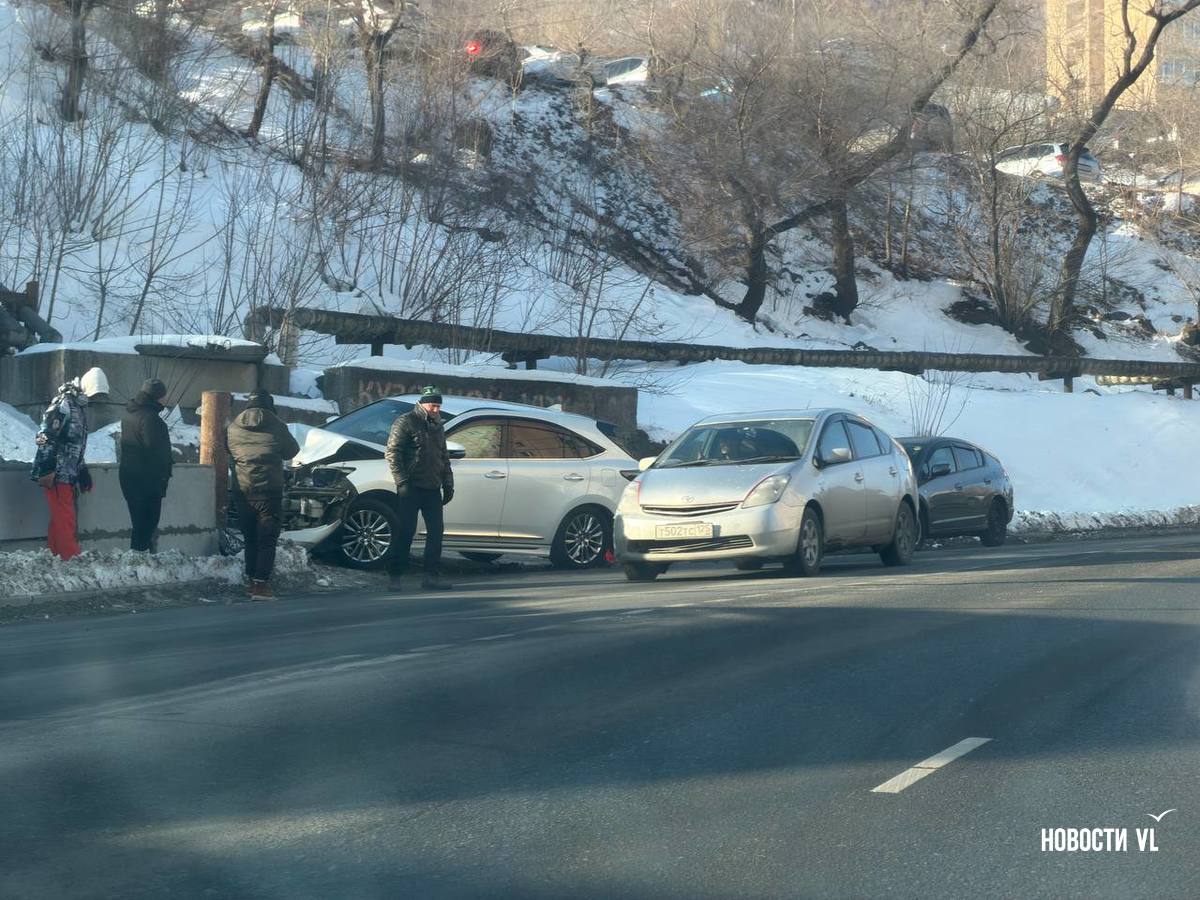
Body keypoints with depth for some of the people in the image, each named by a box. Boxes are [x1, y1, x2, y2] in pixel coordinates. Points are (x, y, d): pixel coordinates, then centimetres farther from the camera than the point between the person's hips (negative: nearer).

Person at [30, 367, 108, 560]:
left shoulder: (79, 406, 17)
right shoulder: (63, 405, -12)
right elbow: (45, 437, -19)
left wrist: (82, 471, 26)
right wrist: (46, 470, -22)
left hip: (69, 475, 9)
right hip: (57, 474, -9)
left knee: (61, 521, 11)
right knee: (66, 521, -10)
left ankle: (56, 557, 16)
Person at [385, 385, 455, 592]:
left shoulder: (438, 426, 18)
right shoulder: (405, 422, -4)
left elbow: (444, 457, 26)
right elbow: (392, 453, -9)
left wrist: (448, 484, 18)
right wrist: (401, 480, -16)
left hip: (432, 489, 7)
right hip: (411, 488, -7)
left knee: (436, 531, 3)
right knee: (405, 532, -5)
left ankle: (432, 576, 7)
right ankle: (396, 576, 2)